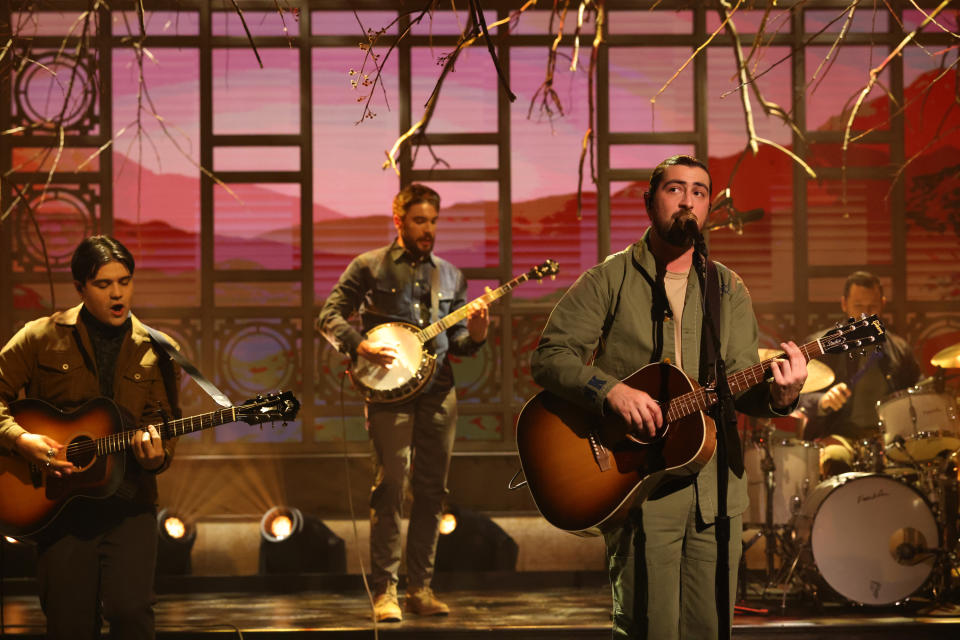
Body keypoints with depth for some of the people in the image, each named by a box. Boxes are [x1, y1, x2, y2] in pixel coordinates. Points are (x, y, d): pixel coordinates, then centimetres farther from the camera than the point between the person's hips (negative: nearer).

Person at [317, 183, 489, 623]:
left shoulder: (450, 276, 16)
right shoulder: (369, 267, 4)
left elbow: (457, 344, 17)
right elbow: (329, 317, 2)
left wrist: (474, 335, -6)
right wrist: (361, 346, -14)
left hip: (438, 392, 4)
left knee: (432, 491, 4)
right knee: (391, 485, -11)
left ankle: (420, 588, 12)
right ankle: (384, 591, -7)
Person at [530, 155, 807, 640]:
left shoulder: (727, 290, 13)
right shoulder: (611, 280, 2)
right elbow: (549, 357, -5)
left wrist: (777, 396, -18)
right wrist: (612, 390, -21)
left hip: (715, 486, 4)